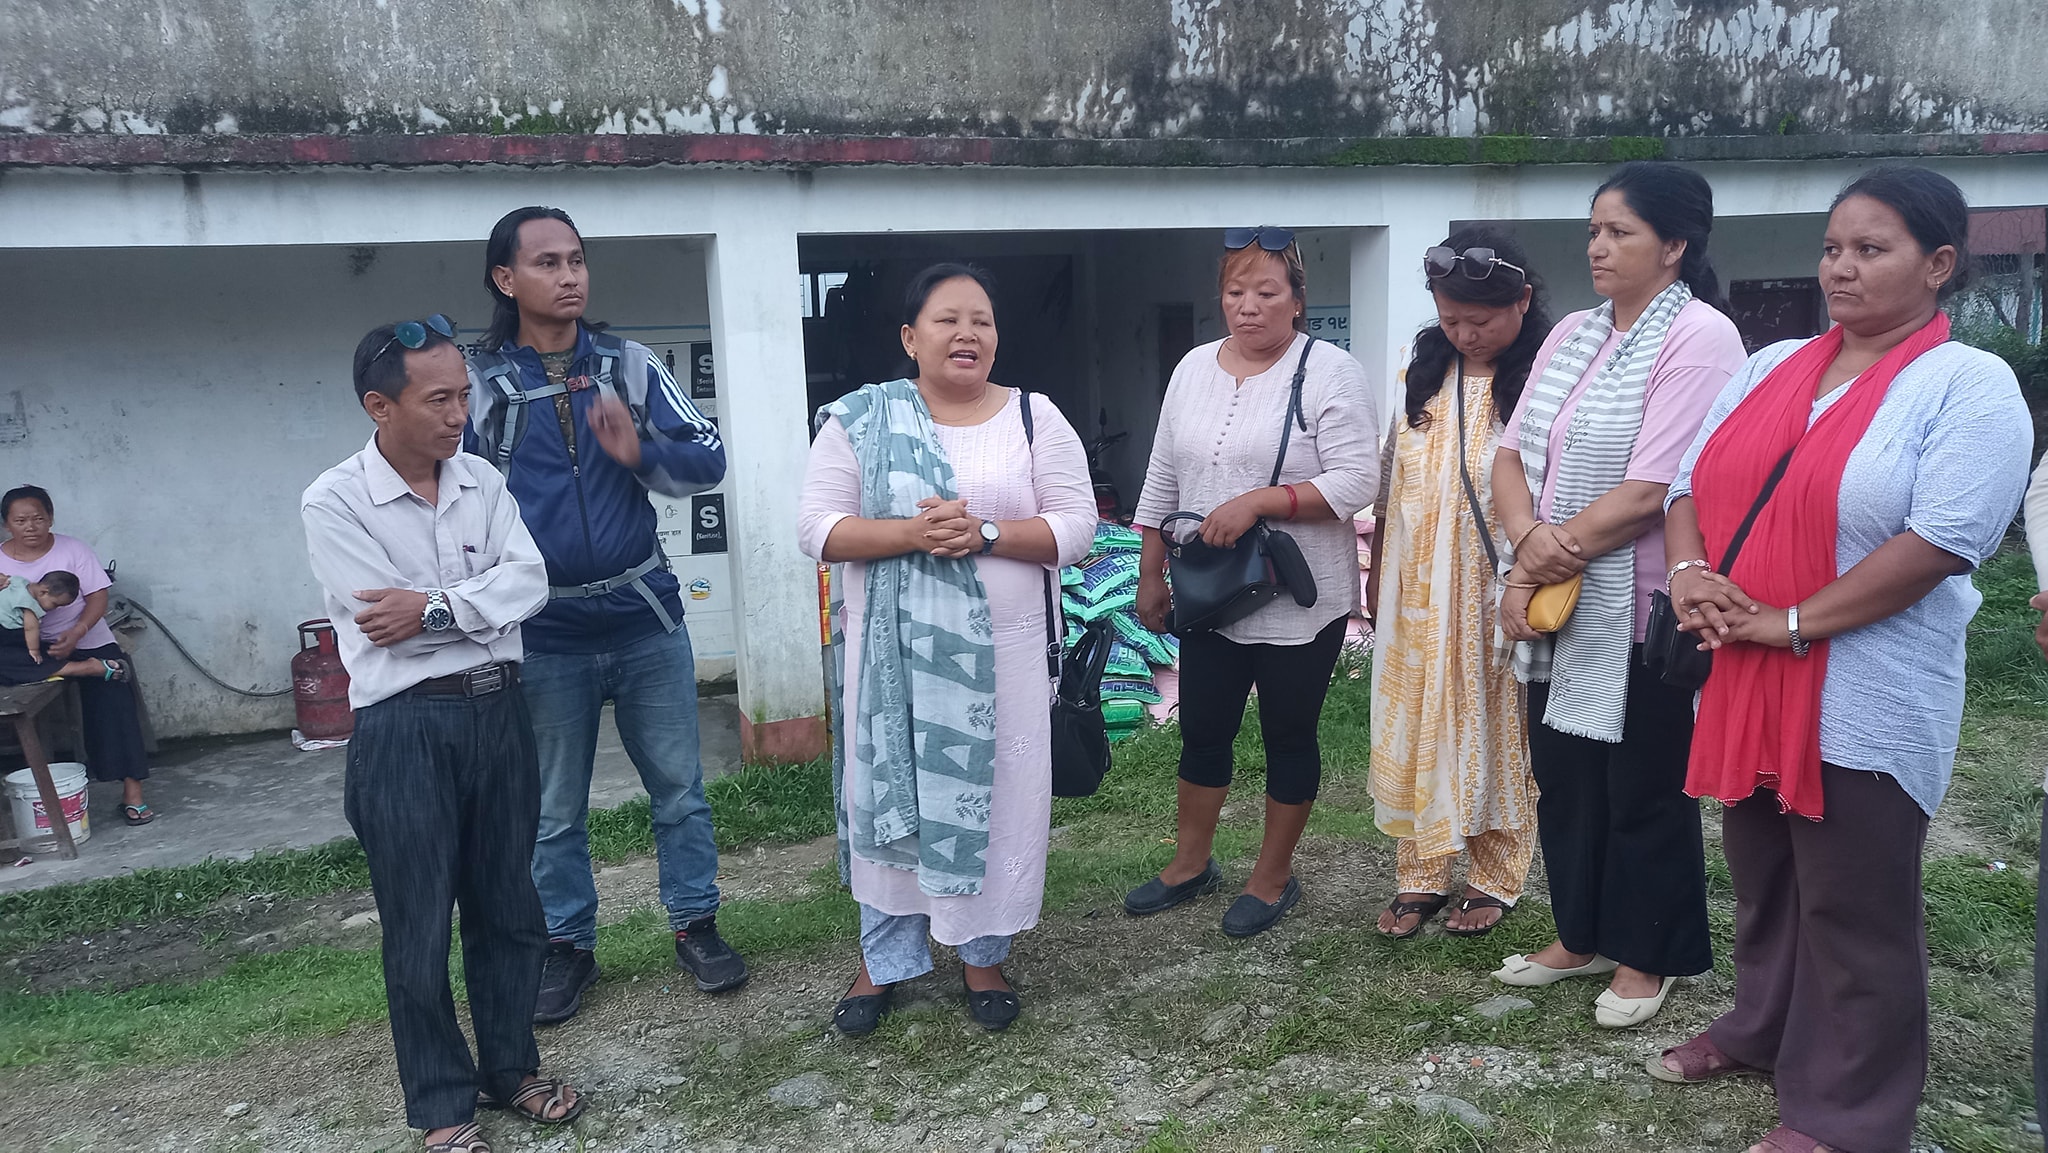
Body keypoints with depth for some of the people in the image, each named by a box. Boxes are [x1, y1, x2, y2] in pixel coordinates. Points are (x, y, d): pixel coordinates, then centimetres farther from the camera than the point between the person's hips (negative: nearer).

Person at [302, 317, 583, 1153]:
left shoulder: (481, 480, 5)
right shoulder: (334, 503, -10)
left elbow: (530, 582, -6)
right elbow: (386, 623, -17)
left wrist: (436, 608, -17)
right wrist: (481, 605, -8)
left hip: (498, 712, 5)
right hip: (405, 730, -4)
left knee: (508, 906, 15)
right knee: (419, 928, 6)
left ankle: (511, 1069, 33)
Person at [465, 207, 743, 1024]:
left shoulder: (630, 366, 3)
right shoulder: (479, 385, -1)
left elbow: (708, 461, -1)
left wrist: (640, 453, -20)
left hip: (646, 618, 1)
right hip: (545, 633, -1)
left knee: (678, 785, 10)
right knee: (555, 809, 12)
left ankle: (694, 923, 26)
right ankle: (568, 946, 28)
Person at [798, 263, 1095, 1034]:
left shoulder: (1034, 417, 1)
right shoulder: (859, 419, 0)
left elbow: (1075, 524, -4)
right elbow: (819, 527, -5)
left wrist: (985, 534, -19)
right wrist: (910, 533, -21)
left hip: (999, 650, 0)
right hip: (893, 650, 0)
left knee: (994, 793, 7)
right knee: (890, 791, 10)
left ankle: (982, 954, 27)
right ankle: (885, 957, 27)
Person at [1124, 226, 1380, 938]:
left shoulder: (1329, 372, -10)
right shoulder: (1194, 369, 7)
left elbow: (1355, 481, -18)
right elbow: (1162, 482, 12)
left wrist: (1258, 502, -26)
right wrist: (1150, 575, 12)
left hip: (1298, 601, -5)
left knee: (1288, 736, 10)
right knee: (1202, 730, 15)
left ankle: (1273, 875, 27)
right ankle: (1191, 863, 33)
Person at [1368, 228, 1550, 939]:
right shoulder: (1424, 370, 7)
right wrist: (1378, 577, 14)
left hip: (1496, 591, -4)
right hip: (1416, 591, 5)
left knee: (1498, 729, 7)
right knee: (1413, 727, 9)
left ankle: (1495, 879, 24)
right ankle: (1419, 875, 23)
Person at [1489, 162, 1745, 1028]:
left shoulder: (1699, 339, -14)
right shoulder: (1572, 334, 9)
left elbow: (1649, 492, -21)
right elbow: (1512, 454, 5)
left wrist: (1541, 563, -12)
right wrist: (1528, 542, -14)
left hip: (1642, 609, -7)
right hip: (1557, 602, 7)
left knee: (1644, 791, 8)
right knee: (1562, 776, 17)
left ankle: (1647, 956, 27)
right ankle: (1581, 935, 35)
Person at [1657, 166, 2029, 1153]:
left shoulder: (1970, 387, -9)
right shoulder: (1768, 368, 11)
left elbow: (1941, 542, -19)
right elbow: (1691, 481, 11)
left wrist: (1789, 622, -19)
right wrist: (1690, 572, -10)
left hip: (1862, 700, -6)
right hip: (1744, 683, 6)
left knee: (1852, 911, 5)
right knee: (1762, 879, 20)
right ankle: (1761, 1031, 40)